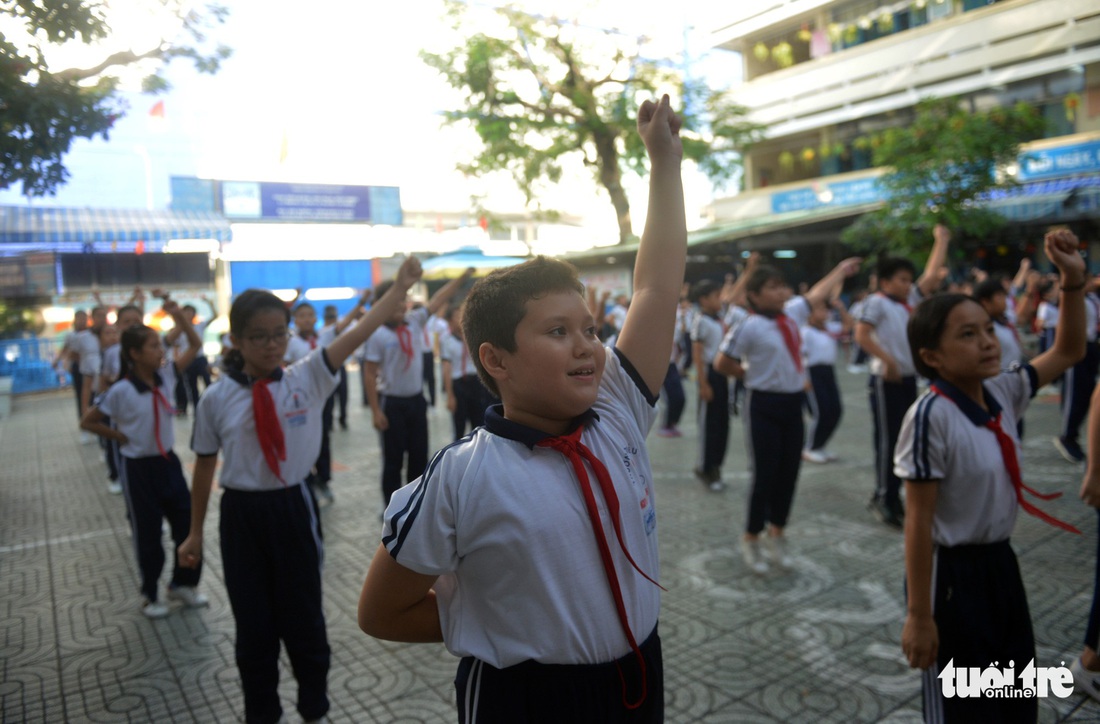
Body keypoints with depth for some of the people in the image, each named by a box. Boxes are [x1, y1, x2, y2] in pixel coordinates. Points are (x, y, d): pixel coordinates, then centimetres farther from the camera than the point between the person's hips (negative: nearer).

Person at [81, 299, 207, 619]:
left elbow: (195, 345, -2)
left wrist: (178, 314, -12)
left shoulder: (166, 376, -3)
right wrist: (122, 437, -8)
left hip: (168, 461, 5)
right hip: (139, 468, -5)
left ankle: (182, 584, 29)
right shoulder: (121, 391, -18)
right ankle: (150, 595, 27)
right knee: (148, 533, 8)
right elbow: (87, 422, -8)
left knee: (187, 524, 10)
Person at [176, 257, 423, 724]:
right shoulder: (217, 399, -5)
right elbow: (205, 465, 4)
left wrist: (401, 286, -24)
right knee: (253, 623, 14)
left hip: (293, 509, 0)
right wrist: (195, 532, 10)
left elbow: (360, 332, -16)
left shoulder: (306, 379, -6)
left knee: (304, 617, 14)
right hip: (241, 515, 0)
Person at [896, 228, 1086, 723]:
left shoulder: (1002, 393, -3)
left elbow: (1068, 351, 13)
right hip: (951, 573, -7)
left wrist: (1073, 282, -3)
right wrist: (919, 616, -19)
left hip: (1000, 563, 8)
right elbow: (919, 520, -22)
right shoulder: (931, 417, -24)